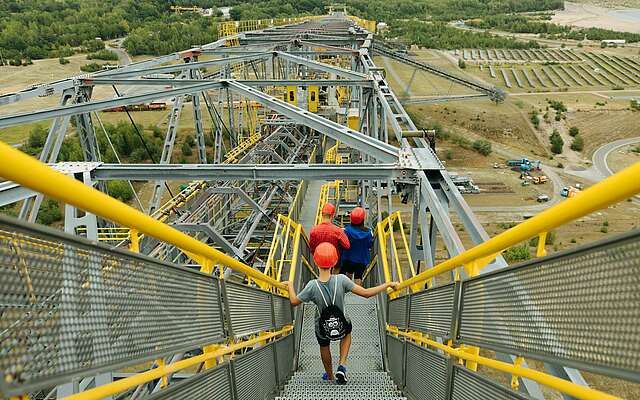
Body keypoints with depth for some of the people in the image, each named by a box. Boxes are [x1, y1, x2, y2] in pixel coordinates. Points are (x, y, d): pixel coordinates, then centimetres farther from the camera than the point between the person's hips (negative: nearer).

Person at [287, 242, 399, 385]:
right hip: (341, 327, 0)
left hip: (322, 330, 0)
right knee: (347, 333, 36)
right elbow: (366, 293, -26)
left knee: (324, 347, 33)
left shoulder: (312, 286, -28)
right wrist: (388, 285, -16)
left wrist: (290, 284, 4)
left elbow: (294, 302, -14)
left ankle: (330, 376, 55)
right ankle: (342, 366, 21)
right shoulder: (341, 280, -29)